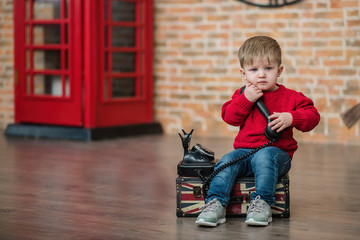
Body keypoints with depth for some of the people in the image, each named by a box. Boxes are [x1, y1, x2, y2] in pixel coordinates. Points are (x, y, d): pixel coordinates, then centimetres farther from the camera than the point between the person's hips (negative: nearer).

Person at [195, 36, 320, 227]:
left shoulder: (290, 97, 4)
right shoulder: (243, 95, 13)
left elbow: (312, 116, 0)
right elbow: (229, 117, 2)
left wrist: (291, 118, -19)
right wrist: (246, 99, -11)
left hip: (277, 151, -3)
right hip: (244, 150, 3)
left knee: (264, 157, -35)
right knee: (227, 160, -23)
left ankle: (262, 204, -33)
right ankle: (215, 204, -27)